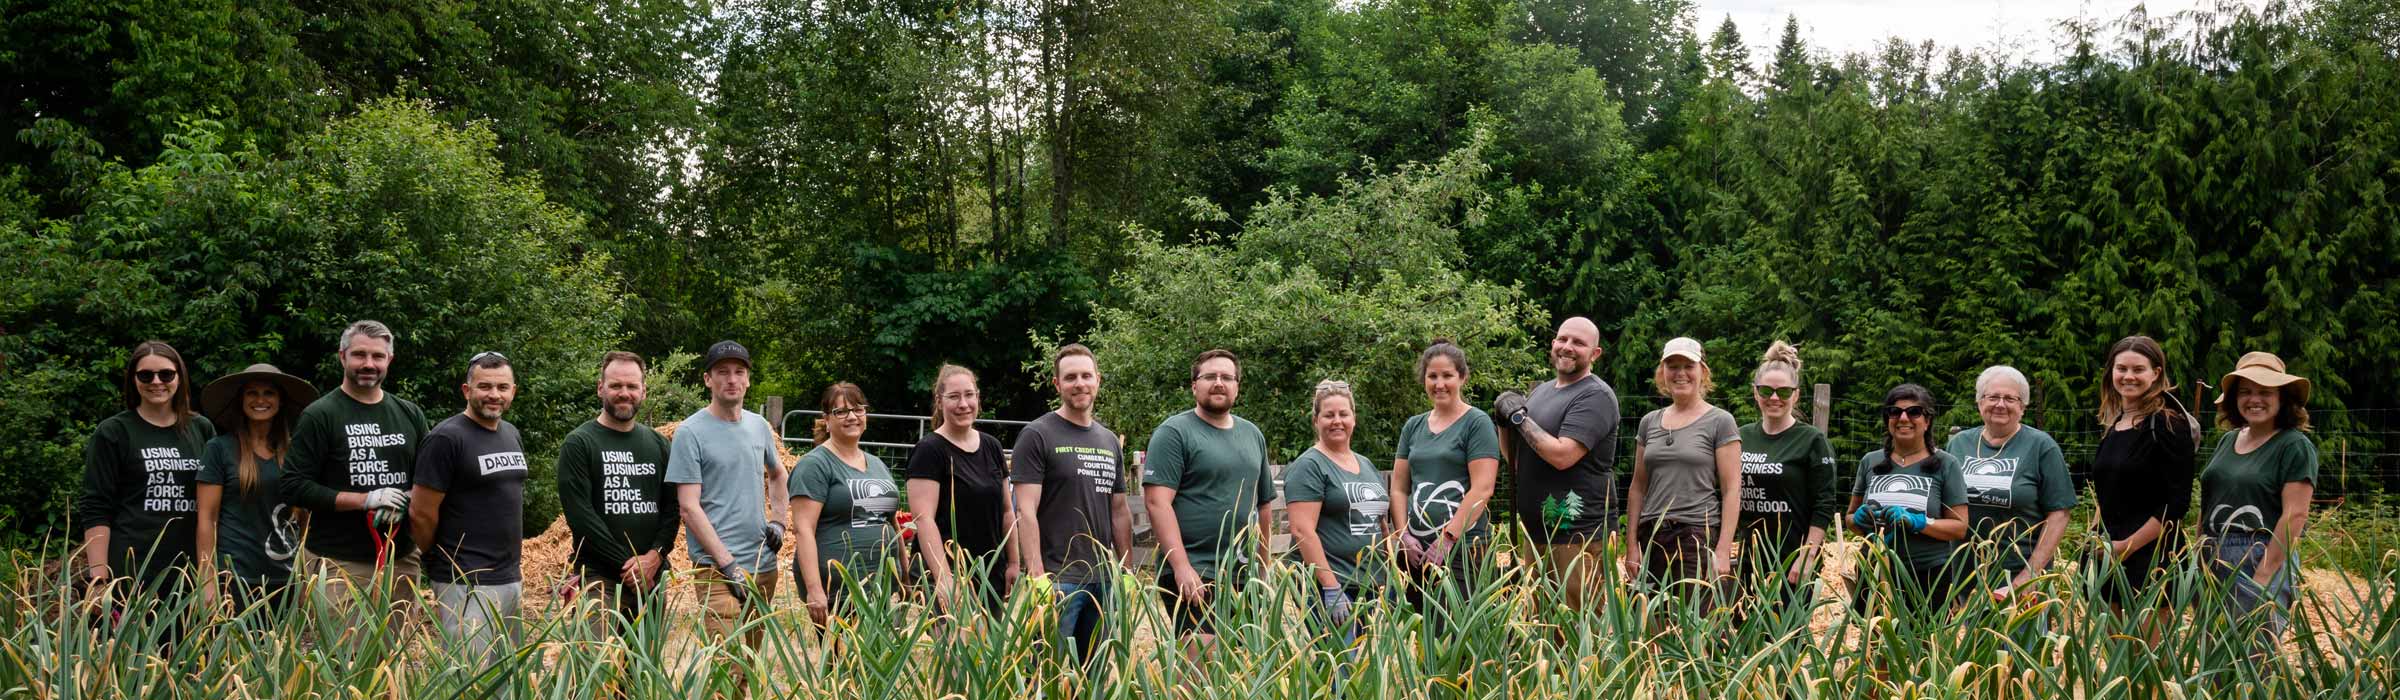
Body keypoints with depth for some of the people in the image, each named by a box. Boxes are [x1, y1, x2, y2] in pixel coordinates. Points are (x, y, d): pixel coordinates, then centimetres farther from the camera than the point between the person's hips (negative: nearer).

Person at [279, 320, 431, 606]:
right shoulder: (319, 416, -1)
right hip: (340, 563, -4)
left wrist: (405, 501, -6)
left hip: (402, 560, 5)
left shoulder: (410, 414, 13)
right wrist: (366, 500, -14)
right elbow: (292, 486, -7)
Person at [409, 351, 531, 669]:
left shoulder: (512, 434, 13)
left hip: (511, 579, 8)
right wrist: (439, 560, 1)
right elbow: (421, 513, -12)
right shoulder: (446, 438, -12)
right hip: (467, 583, -8)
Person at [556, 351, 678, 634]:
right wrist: (627, 565, -13)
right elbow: (580, 515, -10)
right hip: (599, 578, -5)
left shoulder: (658, 444, 15)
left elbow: (671, 507, 11)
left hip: (651, 577, 5)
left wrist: (655, 555, -7)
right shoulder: (578, 443, -2)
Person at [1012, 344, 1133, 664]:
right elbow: (1025, 511, -11)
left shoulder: (1110, 441, 15)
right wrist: (1037, 577, -19)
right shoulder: (1037, 436, -5)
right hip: (1057, 578, -6)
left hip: (1103, 578, 6)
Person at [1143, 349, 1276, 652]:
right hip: (1193, 573, -6)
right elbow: (1157, 501, -11)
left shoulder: (1253, 435, 18)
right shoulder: (1174, 432, -3)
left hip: (1243, 575, 6)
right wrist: (1182, 567, -18)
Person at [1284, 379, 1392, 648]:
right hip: (1330, 587, -7)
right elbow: (1303, 531, -15)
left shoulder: (1366, 465, 18)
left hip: (1373, 586, 7)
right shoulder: (1309, 466, -5)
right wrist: (1331, 588, -20)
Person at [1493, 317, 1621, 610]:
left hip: (1579, 534, -8)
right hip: (1536, 531, 8)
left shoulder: (1596, 396, -9)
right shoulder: (1541, 391, 16)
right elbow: (1513, 458, 20)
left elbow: (1562, 456, -21)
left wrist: (1518, 416, -11)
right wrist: (1504, 421, 1)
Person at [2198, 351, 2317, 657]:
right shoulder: (2228, 440, 14)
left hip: (2264, 559, -6)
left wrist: (2264, 574, -17)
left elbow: (2295, 515, -13)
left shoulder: (2295, 446, -6)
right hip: (2216, 561, 6)